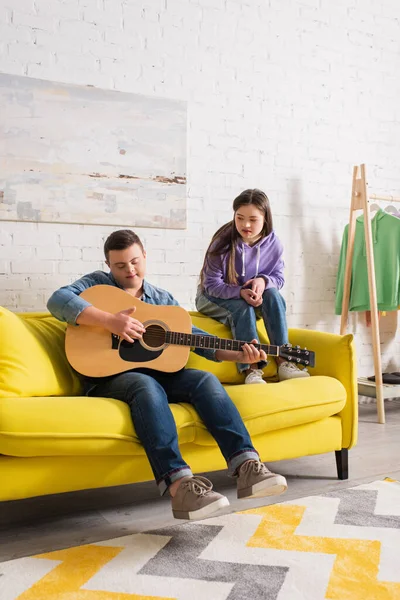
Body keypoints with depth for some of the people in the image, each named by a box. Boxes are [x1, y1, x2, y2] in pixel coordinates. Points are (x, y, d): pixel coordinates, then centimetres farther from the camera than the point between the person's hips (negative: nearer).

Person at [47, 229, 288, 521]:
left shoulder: (163, 299, 20)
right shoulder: (97, 284, 8)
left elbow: (193, 335, 11)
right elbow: (58, 301, -11)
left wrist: (237, 355, -4)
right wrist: (110, 320, -23)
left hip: (157, 371, 5)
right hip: (108, 376, -4)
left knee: (205, 379, -22)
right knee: (146, 385, -37)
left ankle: (246, 466, -34)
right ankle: (179, 483, -51)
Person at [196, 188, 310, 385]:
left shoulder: (272, 243, -12)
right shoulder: (223, 242, -22)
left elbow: (278, 278, -3)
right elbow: (211, 284, -20)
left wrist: (263, 280, -28)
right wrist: (240, 292, -38)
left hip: (251, 295, 3)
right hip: (214, 297, -3)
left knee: (272, 294, -28)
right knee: (243, 307, -35)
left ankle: (283, 361, -31)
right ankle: (251, 368, -41)